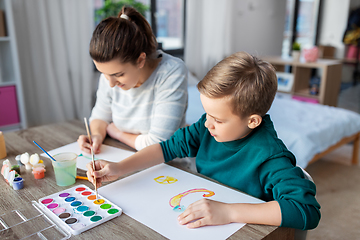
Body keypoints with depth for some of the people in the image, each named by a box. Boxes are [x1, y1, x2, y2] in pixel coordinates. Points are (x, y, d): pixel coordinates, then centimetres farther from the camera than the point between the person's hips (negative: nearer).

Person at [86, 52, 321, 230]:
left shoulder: (267, 156, -26)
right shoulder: (208, 128, -9)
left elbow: (308, 210, -34)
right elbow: (169, 147, 0)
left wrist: (228, 212, -40)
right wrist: (120, 168, -9)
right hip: (201, 222, 5)